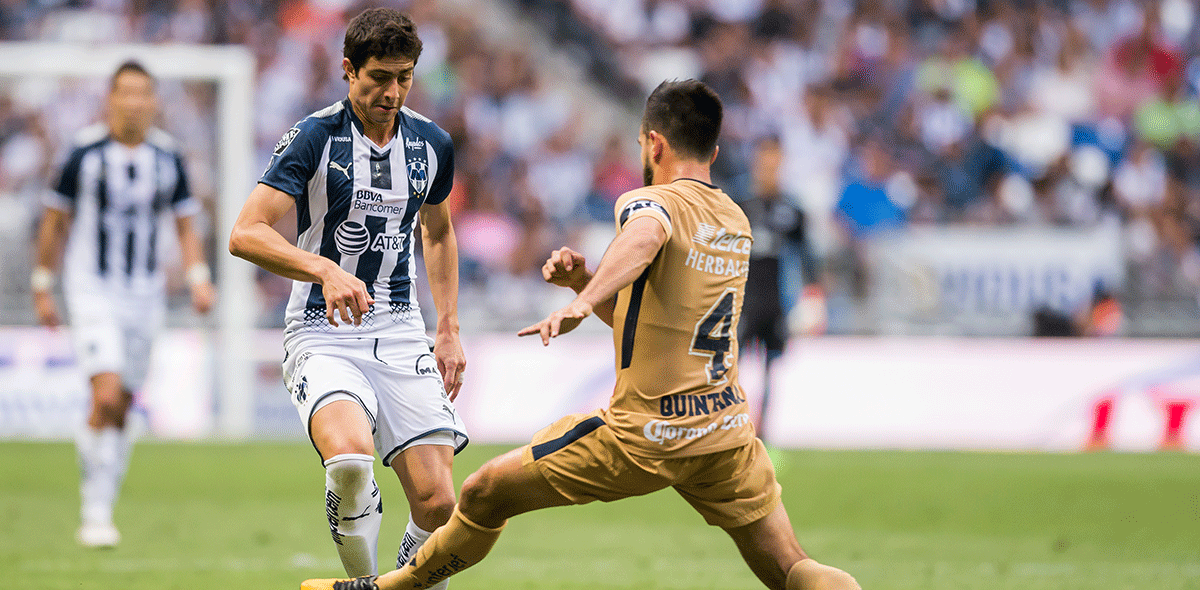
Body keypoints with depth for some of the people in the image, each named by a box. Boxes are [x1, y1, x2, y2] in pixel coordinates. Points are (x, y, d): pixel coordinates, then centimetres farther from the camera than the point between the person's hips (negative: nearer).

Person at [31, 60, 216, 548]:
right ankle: (95, 515, -11)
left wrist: (199, 279, -6)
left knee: (120, 411, 7)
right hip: (92, 292, -4)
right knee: (107, 397, -19)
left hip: (144, 296, 4)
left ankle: (100, 512, 19)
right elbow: (54, 220, 2)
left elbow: (186, 226, 10)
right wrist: (42, 288, 4)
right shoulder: (85, 151, -8)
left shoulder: (167, 156, 1)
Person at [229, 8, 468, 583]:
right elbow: (245, 233, -17)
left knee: (437, 502, -10)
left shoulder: (432, 144, 7)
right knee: (350, 458, -32)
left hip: (399, 330, 4)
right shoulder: (315, 137, -9)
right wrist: (324, 269, -31)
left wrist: (449, 331, 19)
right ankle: (363, 584, -8)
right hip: (322, 334, -4)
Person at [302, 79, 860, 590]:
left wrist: (582, 304, -51)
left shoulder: (650, 202, -8)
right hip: (726, 431, 6)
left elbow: (645, 236, -36)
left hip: (645, 437, -6)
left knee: (483, 494, 9)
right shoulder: (735, 222, 16)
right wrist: (583, 281, 12)